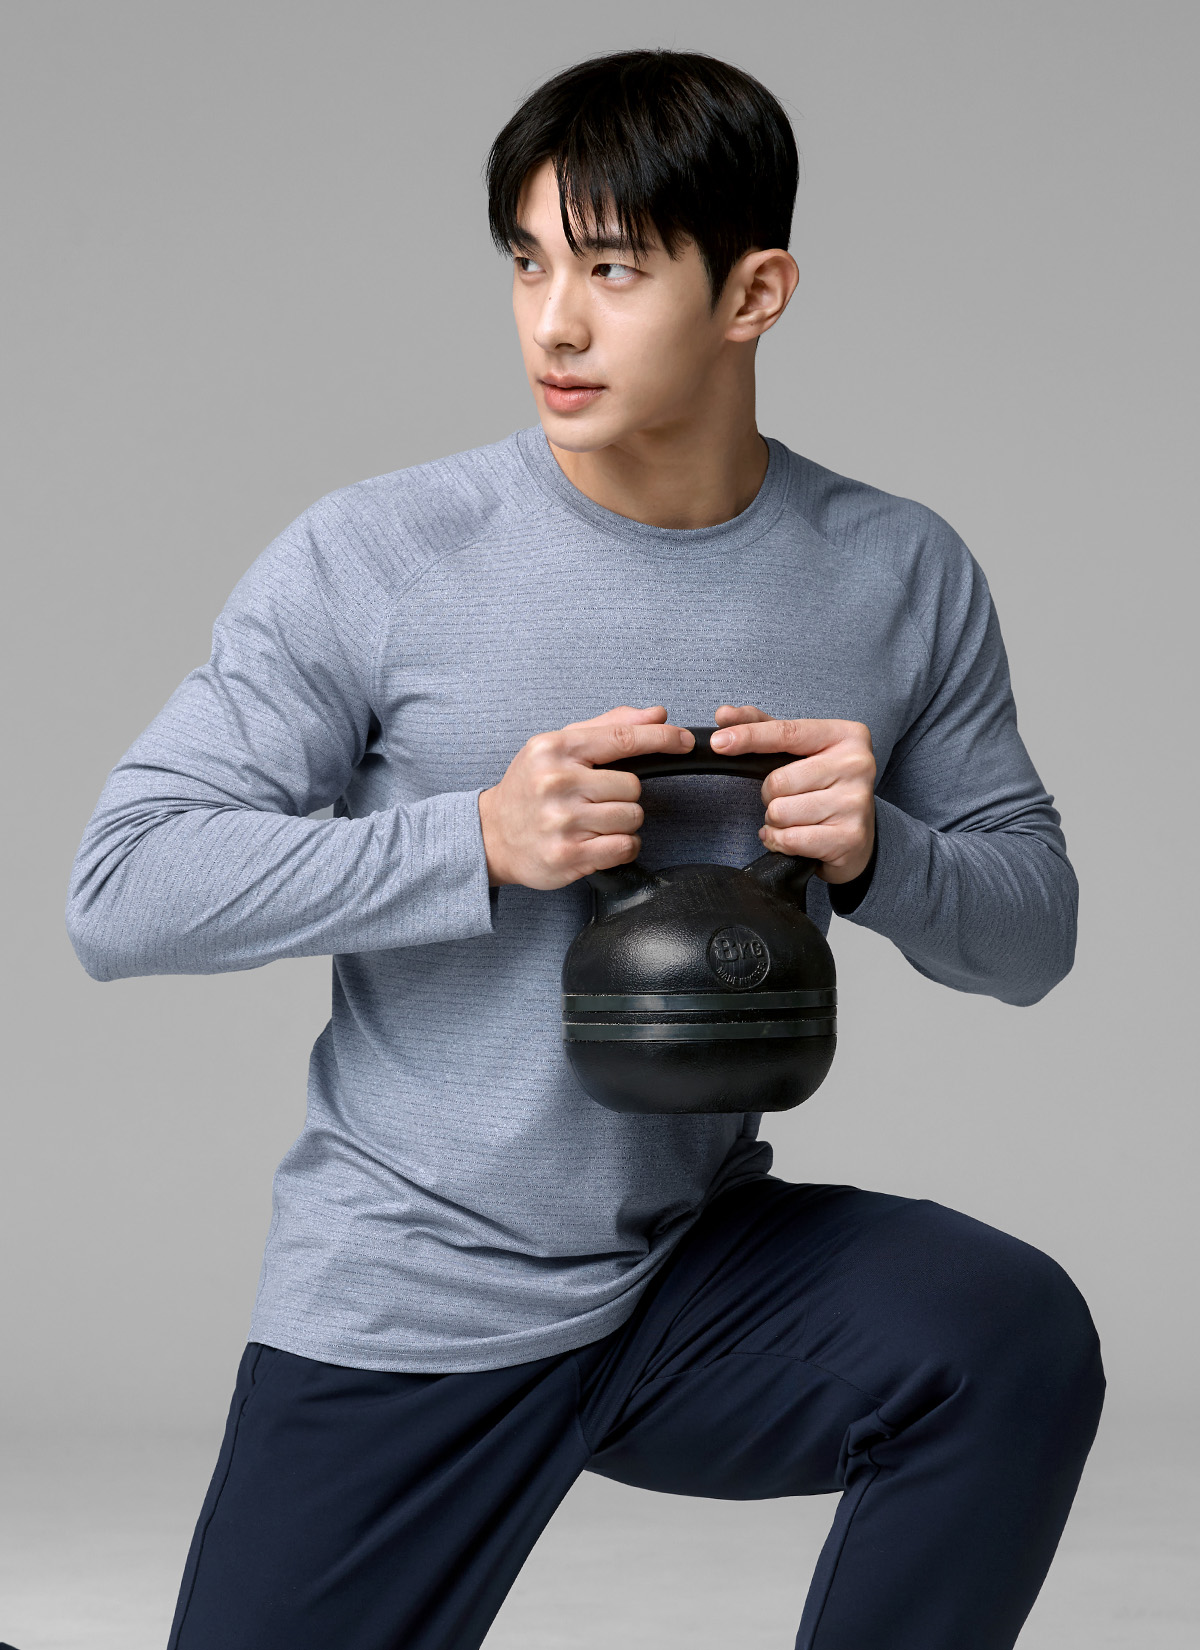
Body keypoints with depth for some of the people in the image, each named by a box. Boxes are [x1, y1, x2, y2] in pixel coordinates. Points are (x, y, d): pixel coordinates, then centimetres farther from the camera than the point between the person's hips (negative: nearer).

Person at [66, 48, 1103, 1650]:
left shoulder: (901, 577, -2)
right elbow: (121, 890, -14)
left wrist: (879, 856, -18)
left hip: (702, 1270, 2)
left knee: (1015, 1335, -25)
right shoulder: (370, 559, -11)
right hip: (405, 1297, -1)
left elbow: (1034, 931, 4)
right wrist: (483, 841, -25)